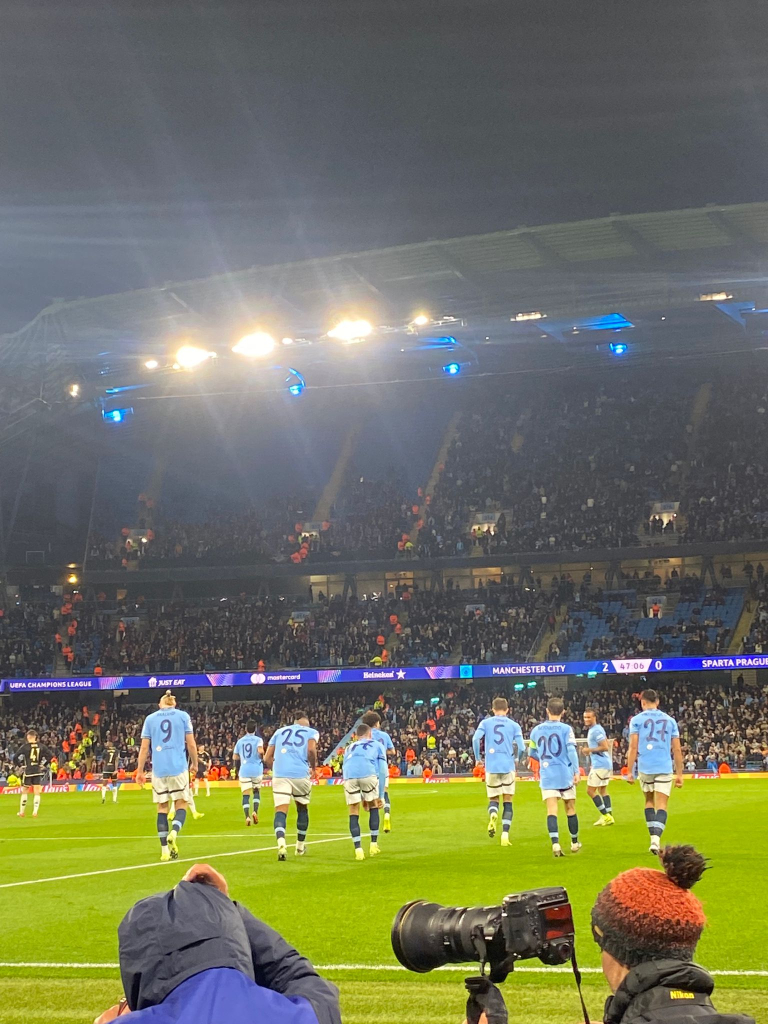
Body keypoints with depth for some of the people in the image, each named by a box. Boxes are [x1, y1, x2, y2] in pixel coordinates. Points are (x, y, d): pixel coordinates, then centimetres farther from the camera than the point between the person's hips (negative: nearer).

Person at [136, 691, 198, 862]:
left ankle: (165, 849, 2)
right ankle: (174, 833, -23)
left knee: (162, 807, 7)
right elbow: (191, 744, 3)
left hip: (159, 769, 2)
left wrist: (140, 771, 11)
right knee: (181, 804, 6)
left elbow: (144, 747, 6)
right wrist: (194, 764, 17)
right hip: (178, 767, -2)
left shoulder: (150, 719, 9)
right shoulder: (183, 716, 5)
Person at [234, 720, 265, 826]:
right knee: (256, 791, 18)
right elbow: (260, 751, -21)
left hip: (244, 770, 1)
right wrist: (262, 758, -1)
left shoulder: (240, 741, 8)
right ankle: (255, 811, -3)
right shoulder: (258, 740, -2)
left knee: (246, 794, 2)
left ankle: (247, 816, -14)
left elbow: (235, 757, 10)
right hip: (257, 769, -1)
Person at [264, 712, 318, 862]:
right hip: (301, 774, -1)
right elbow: (311, 750, -8)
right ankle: (300, 846, 31)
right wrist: (313, 768, 7)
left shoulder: (279, 731, 22)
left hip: (280, 774, 1)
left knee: (281, 810, -5)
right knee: (302, 808, 21)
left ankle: (281, 842, -31)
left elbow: (267, 758, 17)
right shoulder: (311, 732, 14)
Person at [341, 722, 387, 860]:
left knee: (353, 814, 13)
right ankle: (373, 845, 22)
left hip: (349, 776, 2)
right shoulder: (377, 745, 30)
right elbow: (382, 771, 21)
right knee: (373, 807, 21)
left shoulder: (349, 747, 38)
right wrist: (380, 795, 25)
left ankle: (358, 850, 6)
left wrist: (362, 798, 43)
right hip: (368, 773, -1)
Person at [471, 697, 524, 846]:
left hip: (491, 767, 0)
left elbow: (475, 739, -9)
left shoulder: (485, 723, 7)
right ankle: (505, 834, -3)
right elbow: (521, 747, -2)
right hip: (508, 767, 0)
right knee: (508, 802, 8)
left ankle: (492, 815, -19)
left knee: (493, 799, 15)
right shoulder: (514, 725, 6)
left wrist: (477, 758, 4)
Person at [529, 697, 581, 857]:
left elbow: (531, 753, 17)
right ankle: (575, 843, 26)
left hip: (546, 775, 2)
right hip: (565, 775, -1)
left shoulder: (537, 730, 6)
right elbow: (571, 751, -13)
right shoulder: (566, 729, -4)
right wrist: (576, 772, -10)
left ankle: (555, 844, -21)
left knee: (551, 810, -4)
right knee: (570, 809, 13)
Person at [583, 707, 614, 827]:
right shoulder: (595, 729, 15)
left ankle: (606, 816, -3)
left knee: (590, 791, -5)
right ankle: (609, 816, 15)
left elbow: (605, 747, -23)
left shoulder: (595, 730, -16)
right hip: (606, 764, 10)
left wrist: (590, 750, -14)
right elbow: (608, 745, 23)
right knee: (603, 790, 15)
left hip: (599, 765, -10)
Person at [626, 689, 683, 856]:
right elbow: (677, 749, 8)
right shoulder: (670, 720, 10)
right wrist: (679, 774, 13)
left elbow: (633, 747, -4)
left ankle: (653, 836, 13)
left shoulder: (636, 720, 3)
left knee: (649, 800, 20)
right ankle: (656, 838, -19)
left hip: (645, 767, 0)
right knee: (661, 805, 0)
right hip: (664, 767, 0)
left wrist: (630, 771, -1)